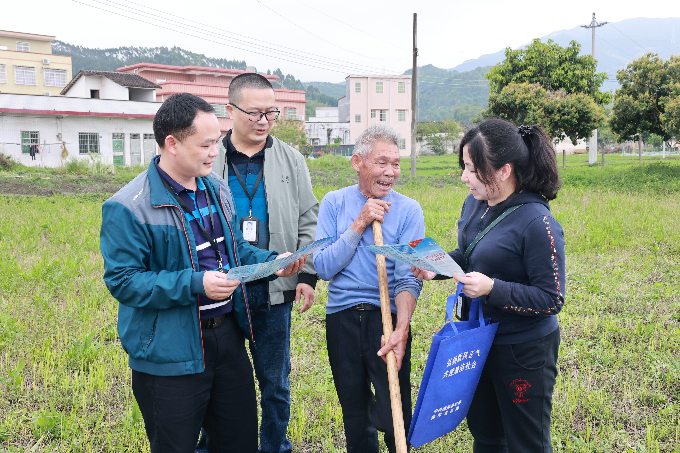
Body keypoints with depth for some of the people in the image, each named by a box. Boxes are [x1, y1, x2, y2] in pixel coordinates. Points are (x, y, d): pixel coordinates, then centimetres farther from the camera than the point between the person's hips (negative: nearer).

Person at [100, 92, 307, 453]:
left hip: (228, 337, 7)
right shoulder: (128, 207, -16)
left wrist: (272, 261, -1)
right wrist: (194, 284, -27)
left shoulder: (217, 187, 7)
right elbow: (123, 280, -18)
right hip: (170, 355, -6)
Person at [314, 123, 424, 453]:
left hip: (388, 317, -2)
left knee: (393, 416, 1)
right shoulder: (334, 203, 1)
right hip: (342, 318, 2)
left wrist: (401, 330, -27)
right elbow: (324, 268, -7)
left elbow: (408, 278, -12)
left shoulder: (408, 210, -4)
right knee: (354, 413, 16)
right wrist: (360, 224, -14)